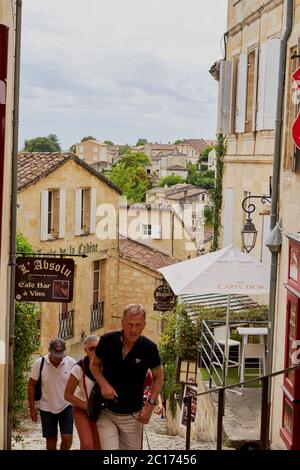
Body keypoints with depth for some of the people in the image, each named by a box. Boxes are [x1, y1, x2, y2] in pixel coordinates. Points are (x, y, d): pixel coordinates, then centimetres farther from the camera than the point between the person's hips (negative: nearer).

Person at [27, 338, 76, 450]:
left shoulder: (71, 363, -11)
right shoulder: (39, 363, -12)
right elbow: (31, 385, -3)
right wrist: (32, 408, -3)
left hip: (66, 407, 0)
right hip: (47, 408, 0)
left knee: (67, 439, -6)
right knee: (51, 440, 8)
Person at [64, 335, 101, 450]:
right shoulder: (79, 368, -20)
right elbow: (68, 395, -13)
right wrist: (88, 406, -18)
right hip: (81, 410, -3)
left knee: (97, 447, 6)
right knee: (87, 446, -20)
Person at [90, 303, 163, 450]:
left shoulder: (149, 348, -11)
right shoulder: (107, 341, -11)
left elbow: (158, 377, 4)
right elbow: (94, 364, 6)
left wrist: (150, 405, -6)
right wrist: (104, 384, -12)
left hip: (133, 416, 1)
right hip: (106, 413, -1)